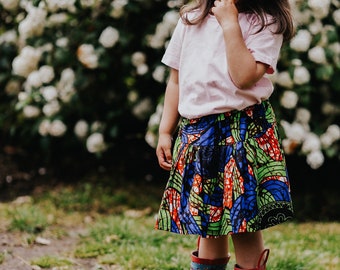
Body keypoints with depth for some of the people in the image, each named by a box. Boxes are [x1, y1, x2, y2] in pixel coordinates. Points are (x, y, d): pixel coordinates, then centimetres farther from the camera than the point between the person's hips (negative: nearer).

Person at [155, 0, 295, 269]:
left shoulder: (265, 22, -4)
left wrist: (229, 23, -16)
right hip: (195, 133, 4)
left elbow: (244, 76, -18)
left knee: (243, 221, -4)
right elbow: (176, 79, 15)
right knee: (206, 217, 10)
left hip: (244, 133, -4)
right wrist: (165, 132, 12)